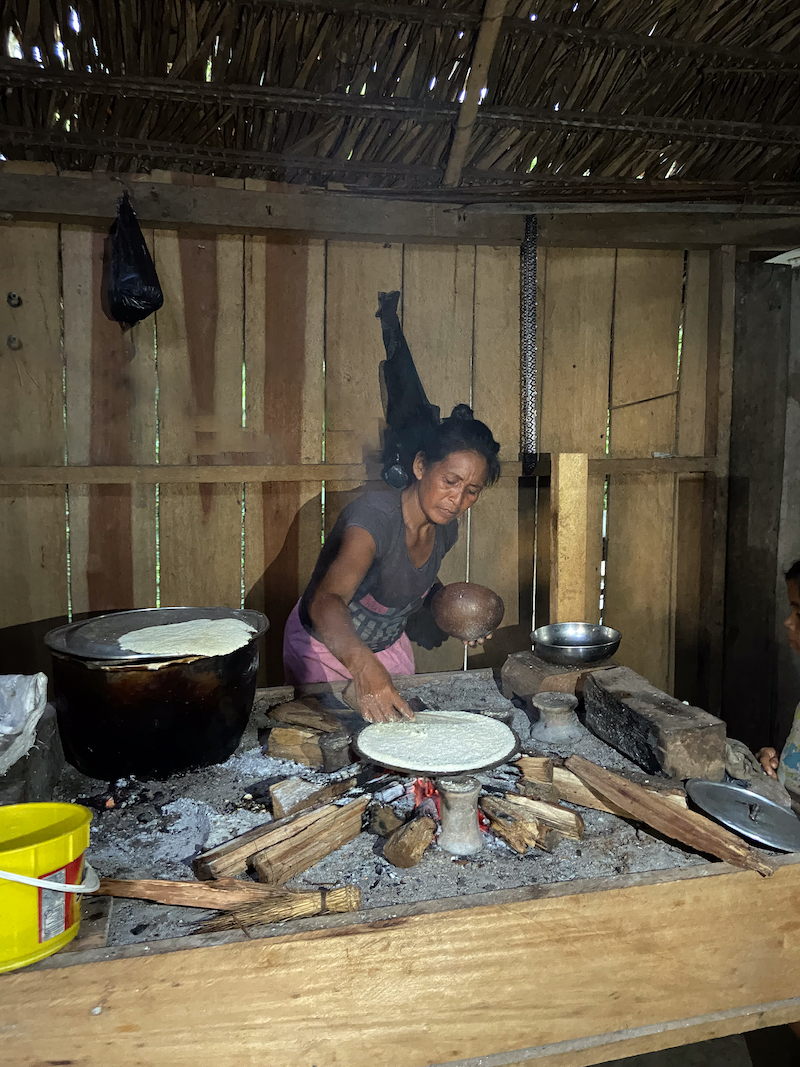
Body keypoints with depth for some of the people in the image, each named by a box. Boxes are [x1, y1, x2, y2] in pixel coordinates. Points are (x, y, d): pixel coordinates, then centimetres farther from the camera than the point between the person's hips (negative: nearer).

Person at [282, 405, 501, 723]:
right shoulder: (376, 515, -34)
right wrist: (364, 665, -67)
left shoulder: (444, 529, -11)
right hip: (324, 647, -6)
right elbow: (326, 601, -50)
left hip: (390, 644, 6)